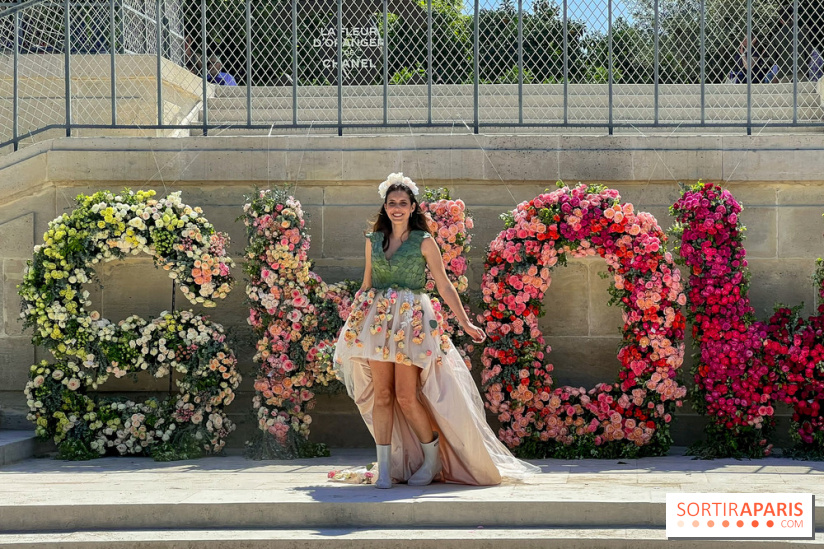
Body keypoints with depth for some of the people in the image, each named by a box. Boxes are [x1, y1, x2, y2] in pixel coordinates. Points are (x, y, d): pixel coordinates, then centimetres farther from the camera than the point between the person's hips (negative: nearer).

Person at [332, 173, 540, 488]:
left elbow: (444, 287, 3)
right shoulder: (373, 241, 12)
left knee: (406, 397, -7)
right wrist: (353, 323, 20)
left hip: (412, 320, -3)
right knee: (381, 394, -2)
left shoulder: (424, 242, 2)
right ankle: (384, 466, 2)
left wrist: (466, 323, 0)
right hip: (377, 318, 3)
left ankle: (433, 459, 11)